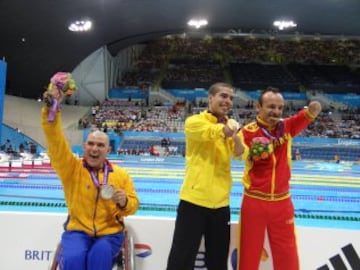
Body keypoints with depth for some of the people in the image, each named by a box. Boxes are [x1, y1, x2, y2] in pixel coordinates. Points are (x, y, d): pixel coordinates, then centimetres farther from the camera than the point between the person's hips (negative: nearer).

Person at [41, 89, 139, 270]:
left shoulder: (121, 174, 6)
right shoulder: (72, 168, 0)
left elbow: (133, 204, 10)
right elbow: (56, 142, -14)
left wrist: (124, 202, -15)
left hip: (110, 232, 1)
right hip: (78, 230, 0)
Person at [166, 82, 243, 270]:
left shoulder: (231, 125, 10)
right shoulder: (194, 122, -6)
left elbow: (240, 154, -5)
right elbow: (222, 131, -21)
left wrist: (234, 133, -18)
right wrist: (230, 127, -2)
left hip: (220, 202, 5)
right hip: (194, 200, -5)